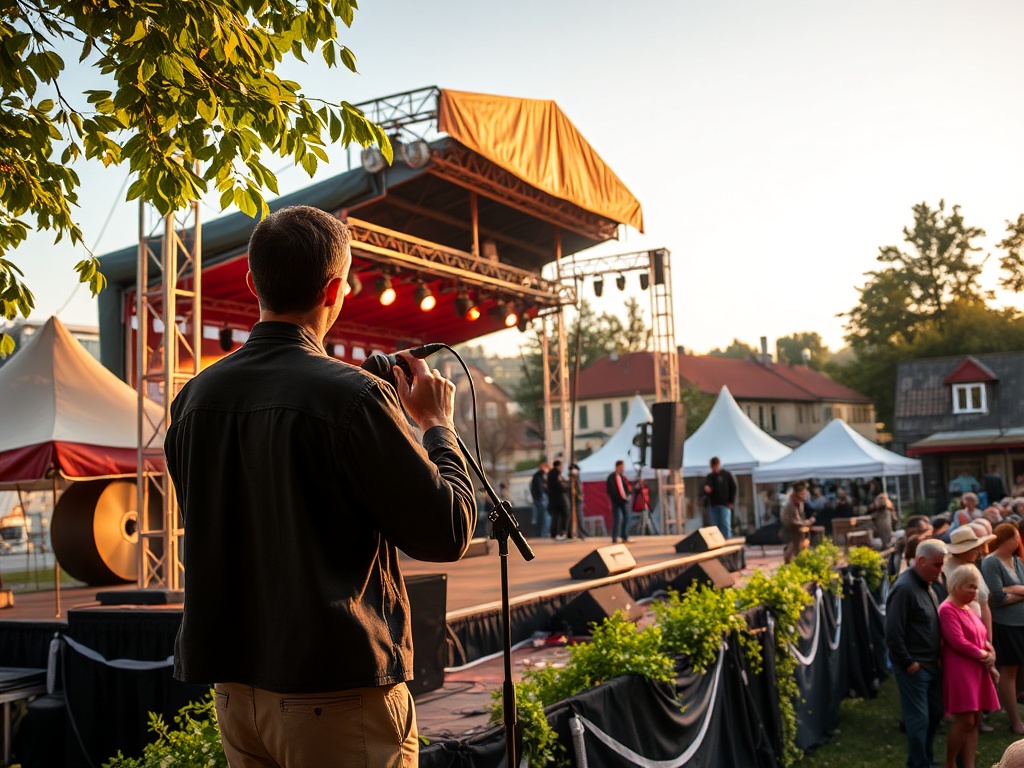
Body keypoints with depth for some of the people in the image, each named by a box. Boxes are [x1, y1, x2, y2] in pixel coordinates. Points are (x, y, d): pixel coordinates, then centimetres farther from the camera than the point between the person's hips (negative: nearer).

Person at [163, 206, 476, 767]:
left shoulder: (195, 397, 2)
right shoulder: (353, 396, -18)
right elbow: (447, 533, -12)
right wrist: (438, 425, 2)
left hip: (236, 688, 7)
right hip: (335, 693, -6)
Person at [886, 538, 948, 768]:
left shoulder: (926, 585, 9)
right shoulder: (905, 588, -20)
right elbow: (893, 634, -23)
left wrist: (939, 649, 9)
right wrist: (908, 663, -17)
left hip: (931, 664, 9)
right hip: (914, 668, -9)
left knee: (935, 714, 17)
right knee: (919, 720, -2)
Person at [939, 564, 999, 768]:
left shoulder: (969, 609, 17)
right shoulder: (947, 609, -12)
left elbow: (982, 638, 21)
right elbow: (958, 642, -19)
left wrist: (991, 654, 0)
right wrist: (983, 655, -11)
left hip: (977, 671, 9)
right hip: (959, 671, -9)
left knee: (975, 722, 7)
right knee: (965, 721, -10)